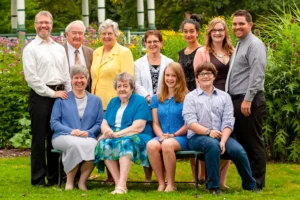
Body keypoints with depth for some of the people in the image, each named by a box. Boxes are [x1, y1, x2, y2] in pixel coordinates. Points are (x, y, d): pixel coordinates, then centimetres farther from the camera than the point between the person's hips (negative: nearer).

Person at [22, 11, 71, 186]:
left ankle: (54, 176, 16)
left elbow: (66, 75, 17)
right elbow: (31, 77, -10)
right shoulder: (31, 48, -2)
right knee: (39, 138, 0)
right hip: (40, 96, -5)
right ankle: (39, 178, 6)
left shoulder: (59, 48, 15)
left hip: (60, 95, 5)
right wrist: (52, 93, -12)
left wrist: (69, 95, 6)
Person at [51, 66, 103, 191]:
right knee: (75, 143, -39)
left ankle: (82, 181, -24)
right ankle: (69, 181, -24)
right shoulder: (62, 99, 14)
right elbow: (54, 122, 5)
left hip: (87, 137, 1)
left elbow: (99, 124, 11)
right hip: (64, 136, -1)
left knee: (93, 145, -37)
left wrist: (88, 132, -11)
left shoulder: (95, 100, 21)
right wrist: (70, 131, -13)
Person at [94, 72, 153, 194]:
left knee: (125, 142, -39)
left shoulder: (140, 101, 0)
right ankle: (118, 183, -35)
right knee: (104, 143, -30)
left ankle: (122, 184, -49)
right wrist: (108, 131, -13)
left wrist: (116, 134, -19)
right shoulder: (113, 102, 19)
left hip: (137, 139, -5)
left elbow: (138, 128, -12)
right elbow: (104, 124, 12)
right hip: (114, 137, 5)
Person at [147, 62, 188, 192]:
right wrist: (161, 136, -9)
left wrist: (174, 135, -13)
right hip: (162, 137, 3)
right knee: (151, 145, -32)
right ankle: (161, 183, -24)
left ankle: (171, 184, -24)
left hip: (181, 138, -3)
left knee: (167, 144, -38)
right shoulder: (157, 99, 15)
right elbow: (156, 124, 10)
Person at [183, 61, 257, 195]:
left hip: (221, 136, 3)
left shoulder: (224, 97, 15)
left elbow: (228, 123, 4)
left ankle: (250, 185, -6)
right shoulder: (191, 97, 8)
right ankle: (213, 186, -27)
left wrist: (223, 141, -14)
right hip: (198, 136, -3)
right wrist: (208, 132, -22)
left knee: (238, 150, -26)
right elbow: (190, 122, -6)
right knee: (212, 145, -37)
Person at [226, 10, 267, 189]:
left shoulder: (255, 45, -11)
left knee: (253, 142, -4)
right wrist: (235, 100, 17)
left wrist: (248, 100, -23)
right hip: (237, 100, 10)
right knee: (242, 141, 12)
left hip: (249, 102, -10)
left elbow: (257, 76, -19)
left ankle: (257, 183, 2)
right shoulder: (240, 45, 19)